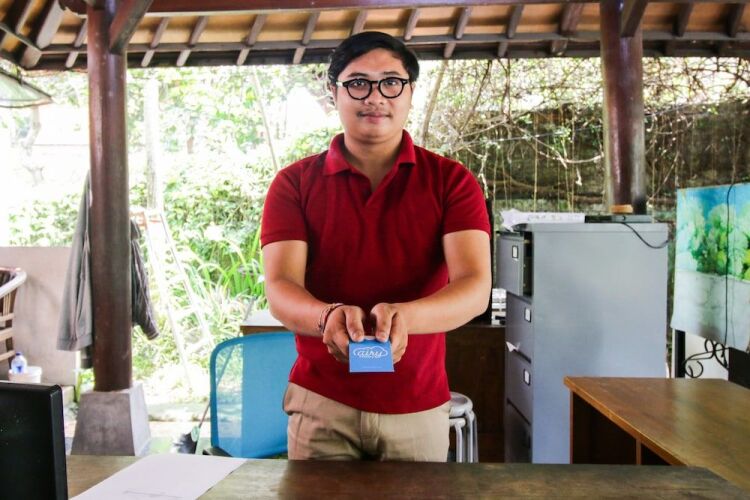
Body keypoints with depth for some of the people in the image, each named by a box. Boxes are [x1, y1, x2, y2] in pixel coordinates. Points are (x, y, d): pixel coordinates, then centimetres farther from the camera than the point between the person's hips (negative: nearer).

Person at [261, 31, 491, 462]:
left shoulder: (452, 181, -3)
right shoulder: (294, 183, -2)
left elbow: (475, 287, -16)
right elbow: (281, 288, -12)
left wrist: (404, 316, -36)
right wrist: (329, 316, -34)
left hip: (418, 407, 1)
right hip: (320, 401, 0)